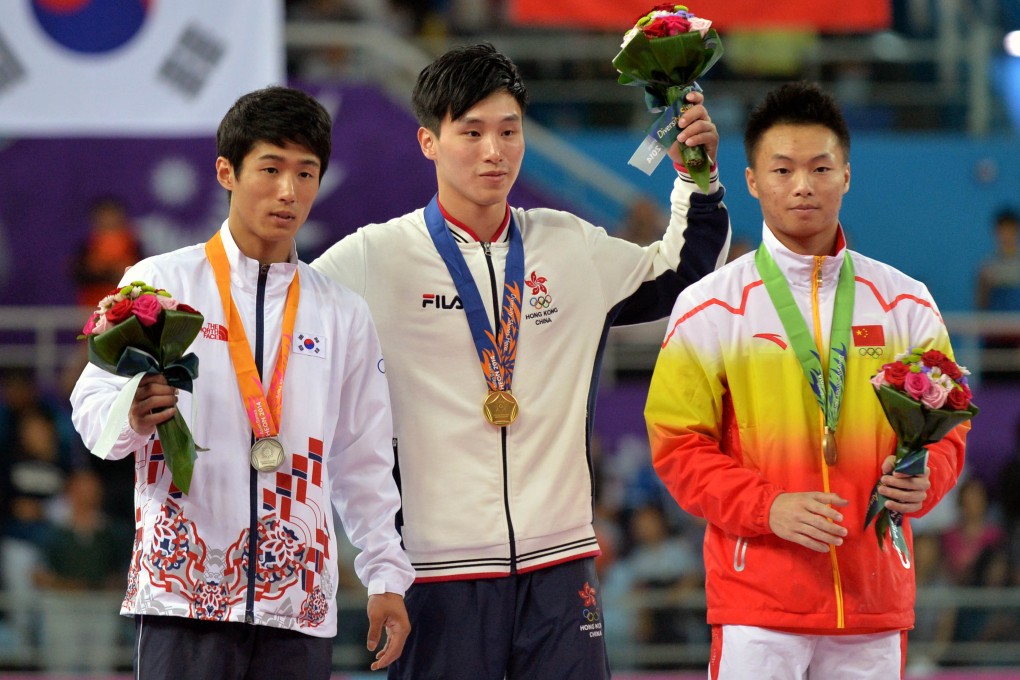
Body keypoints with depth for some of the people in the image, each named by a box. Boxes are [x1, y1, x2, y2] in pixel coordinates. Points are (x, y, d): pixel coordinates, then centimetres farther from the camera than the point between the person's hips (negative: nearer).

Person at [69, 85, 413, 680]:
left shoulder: (344, 314, 16)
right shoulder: (160, 284, 6)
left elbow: (363, 460, 18)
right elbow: (92, 404, 2)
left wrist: (386, 576, 12)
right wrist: (133, 416, -21)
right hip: (185, 587, -3)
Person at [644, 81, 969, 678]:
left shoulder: (906, 305, 9)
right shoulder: (709, 309, 1)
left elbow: (944, 427, 13)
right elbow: (679, 444, -1)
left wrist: (921, 481, -10)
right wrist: (768, 508, -15)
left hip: (875, 597, 3)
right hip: (758, 600, -2)